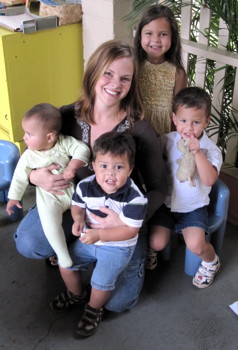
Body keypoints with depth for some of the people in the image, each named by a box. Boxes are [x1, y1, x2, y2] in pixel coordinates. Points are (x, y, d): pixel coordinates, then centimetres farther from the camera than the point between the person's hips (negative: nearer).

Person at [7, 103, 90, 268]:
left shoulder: (64, 143, -13)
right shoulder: (28, 157, -8)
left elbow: (82, 149, -20)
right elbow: (20, 177, 2)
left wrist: (73, 166, -34)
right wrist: (14, 197, 9)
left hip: (71, 189, 1)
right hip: (49, 196, -1)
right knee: (50, 222, -23)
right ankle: (63, 254, -7)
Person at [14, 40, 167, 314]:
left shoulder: (140, 131, -19)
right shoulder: (67, 117, -12)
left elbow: (158, 188, -12)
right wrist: (35, 176, -22)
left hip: (122, 215, -2)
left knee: (118, 301, -9)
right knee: (28, 243, -24)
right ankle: (70, 246, 10)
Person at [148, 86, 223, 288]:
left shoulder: (211, 149, -13)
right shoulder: (167, 141, -5)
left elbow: (210, 180, -28)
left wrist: (197, 153, -37)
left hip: (194, 207, -2)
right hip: (166, 202, 3)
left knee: (195, 245, -21)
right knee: (157, 243, -10)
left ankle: (211, 261, 16)